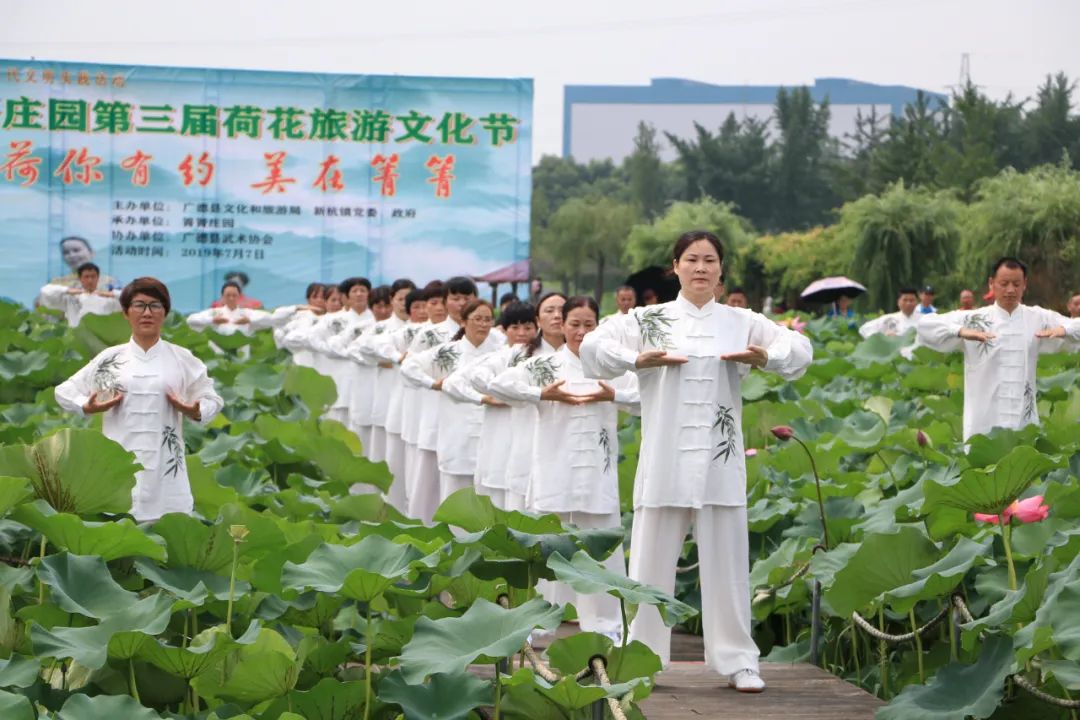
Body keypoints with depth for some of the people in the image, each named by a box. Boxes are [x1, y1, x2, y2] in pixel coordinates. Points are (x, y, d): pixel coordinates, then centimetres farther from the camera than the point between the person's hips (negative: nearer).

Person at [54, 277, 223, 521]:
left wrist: (196, 412, -11)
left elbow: (211, 398, 10)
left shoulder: (182, 359, 7)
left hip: (165, 461, 0)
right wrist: (87, 407, -8)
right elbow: (64, 391, 12)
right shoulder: (110, 358, 7)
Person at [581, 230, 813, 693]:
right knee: (651, 562, 4)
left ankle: (737, 662, 12)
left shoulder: (742, 322, 9)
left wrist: (766, 358, -14)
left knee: (726, 563, 4)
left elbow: (800, 348, 6)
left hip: (720, 463, 1)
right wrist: (636, 360, -20)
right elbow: (592, 346, -3)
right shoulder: (648, 320, 4)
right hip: (665, 461, -1)